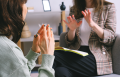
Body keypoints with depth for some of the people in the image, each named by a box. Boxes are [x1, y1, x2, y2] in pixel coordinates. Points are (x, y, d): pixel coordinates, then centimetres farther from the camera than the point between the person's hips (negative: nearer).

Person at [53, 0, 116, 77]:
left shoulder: (108, 7, 7)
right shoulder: (74, 9, 17)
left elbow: (111, 39, -3)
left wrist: (93, 25, -19)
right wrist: (72, 29, -7)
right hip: (77, 53, 4)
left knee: (55, 56, -29)